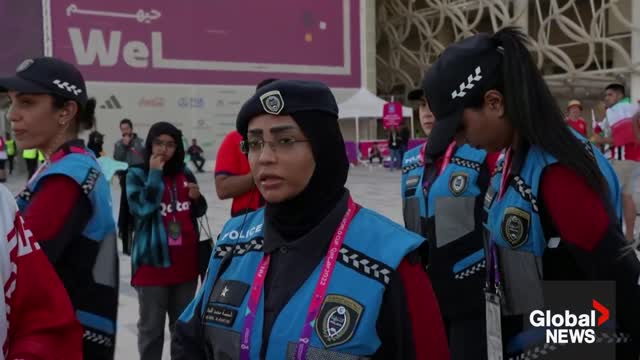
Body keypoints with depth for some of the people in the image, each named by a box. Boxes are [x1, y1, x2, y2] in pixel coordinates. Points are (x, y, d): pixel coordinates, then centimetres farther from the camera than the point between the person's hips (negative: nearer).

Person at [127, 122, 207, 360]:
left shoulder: (185, 174, 7)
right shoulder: (137, 175, -5)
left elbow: (198, 212, 16)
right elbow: (142, 208, -22)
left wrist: (197, 198, -5)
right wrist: (155, 173, -17)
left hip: (186, 261, 4)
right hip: (153, 262, -4)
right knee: (152, 326, 7)